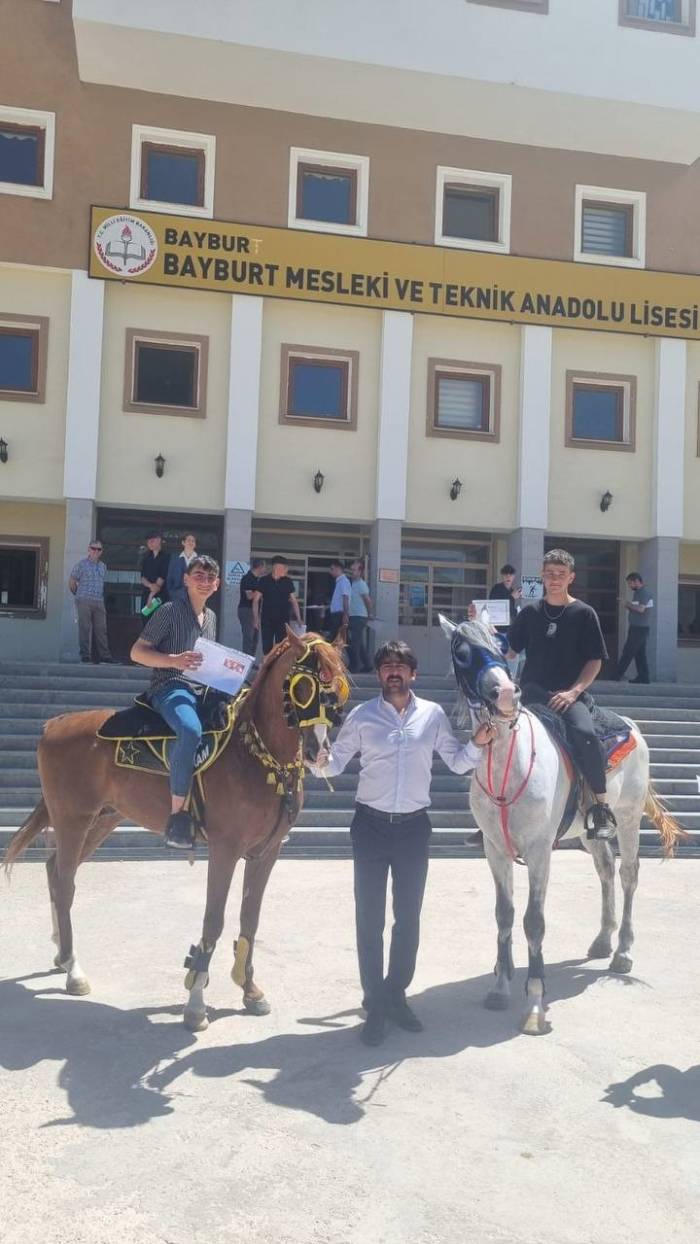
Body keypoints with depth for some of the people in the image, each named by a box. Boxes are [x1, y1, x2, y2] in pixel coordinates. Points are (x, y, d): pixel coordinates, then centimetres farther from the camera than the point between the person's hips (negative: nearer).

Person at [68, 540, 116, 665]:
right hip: (84, 601, -5)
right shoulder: (81, 564, -1)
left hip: (99, 602, 5)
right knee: (85, 629, -3)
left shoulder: (103, 566, 15)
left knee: (101, 630, 3)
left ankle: (104, 657, 5)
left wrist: (100, 596, 15)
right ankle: (85, 656, 1)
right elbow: (71, 582, 3)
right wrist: (79, 594, 11)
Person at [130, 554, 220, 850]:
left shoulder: (211, 617, 20)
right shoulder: (171, 611, -2)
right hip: (170, 688, -8)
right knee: (191, 731, -38)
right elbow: (137, 652, -5)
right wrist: (174, 660, -20)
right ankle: (177, 814, -32)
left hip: (203, 690, 8)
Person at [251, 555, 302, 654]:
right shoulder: (264, 581, -2)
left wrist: (298, 619, 0)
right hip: (267, 620, -1)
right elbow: (256, 600, 1)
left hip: (283, 620, 1)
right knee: (267, 647, 3)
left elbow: (294, 601, 7)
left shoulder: (287, 582, 4)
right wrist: (256, 619, -5)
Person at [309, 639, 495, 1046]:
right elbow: (337, 762, 0)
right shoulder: (362, 716, -2)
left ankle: (397, 993, 31)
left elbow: (457, 763, 5)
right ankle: (375, 1002, 18)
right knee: (369, 918, 4)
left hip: (414, 827, 1)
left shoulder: (433, 715, 0)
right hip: (371, 826, -1)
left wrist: (478, 744, -13)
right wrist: (319, 763, -21)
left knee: (409, 917, 12)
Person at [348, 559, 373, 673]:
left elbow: (368, 601, -12)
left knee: (354, 643, -9)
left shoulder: (361, 584, -11)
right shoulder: (353, 583, 15)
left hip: (359, 617, -9)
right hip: (354, 617, 9)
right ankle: (366, 665, 18)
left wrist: (367, 613, 1)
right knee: (360, 644, 12)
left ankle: (354, 666, -6)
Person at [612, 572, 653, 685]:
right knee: (640, 653, 9)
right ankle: (643, 677, 10)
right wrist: (629, 607, 3)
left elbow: (641, 609, -25)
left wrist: (629, 604, -10)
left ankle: (616, 676, -6)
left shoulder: (643, 594, -13)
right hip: (639, 628, 10)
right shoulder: (638, 593, 17)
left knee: (627, 652, -8)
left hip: (639, 628, -10)